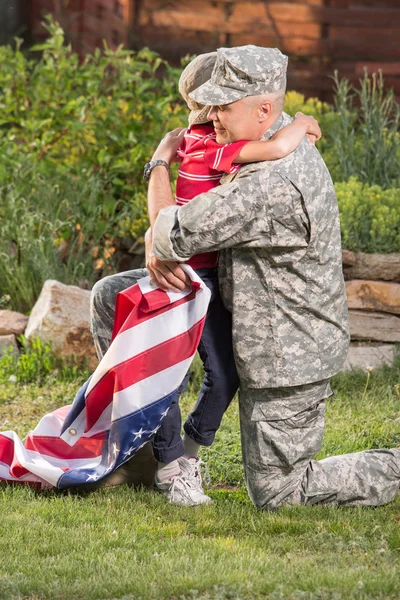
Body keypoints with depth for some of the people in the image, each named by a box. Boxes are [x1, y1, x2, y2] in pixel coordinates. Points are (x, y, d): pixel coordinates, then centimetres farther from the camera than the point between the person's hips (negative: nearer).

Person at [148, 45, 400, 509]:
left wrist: (160, 162, -8)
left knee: (274, 494, -1)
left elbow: (173, 233, -25)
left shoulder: (272, 184, -31)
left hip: (288, 360, -10)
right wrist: (158, 254, -2)